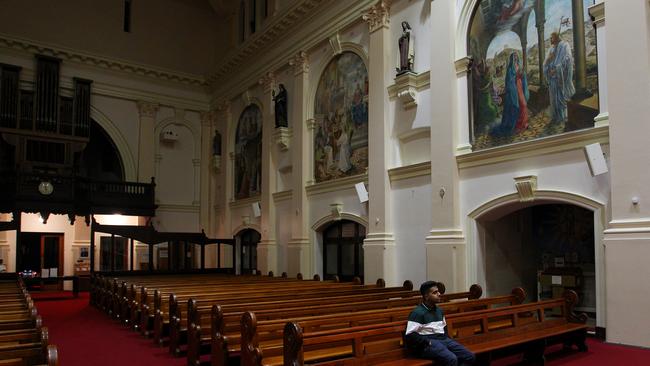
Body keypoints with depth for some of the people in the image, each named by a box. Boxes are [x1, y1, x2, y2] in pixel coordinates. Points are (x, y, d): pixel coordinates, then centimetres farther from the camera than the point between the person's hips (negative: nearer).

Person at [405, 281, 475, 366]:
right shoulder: (417, 312, -9)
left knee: (470, 357, -5)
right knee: (452, 359, -32)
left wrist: (446, 338, 13)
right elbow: (409, 335, -14)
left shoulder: (439, 310, 17)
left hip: (443, 339, 8)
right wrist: (428, 342, -17)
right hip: (427, 343, -8)